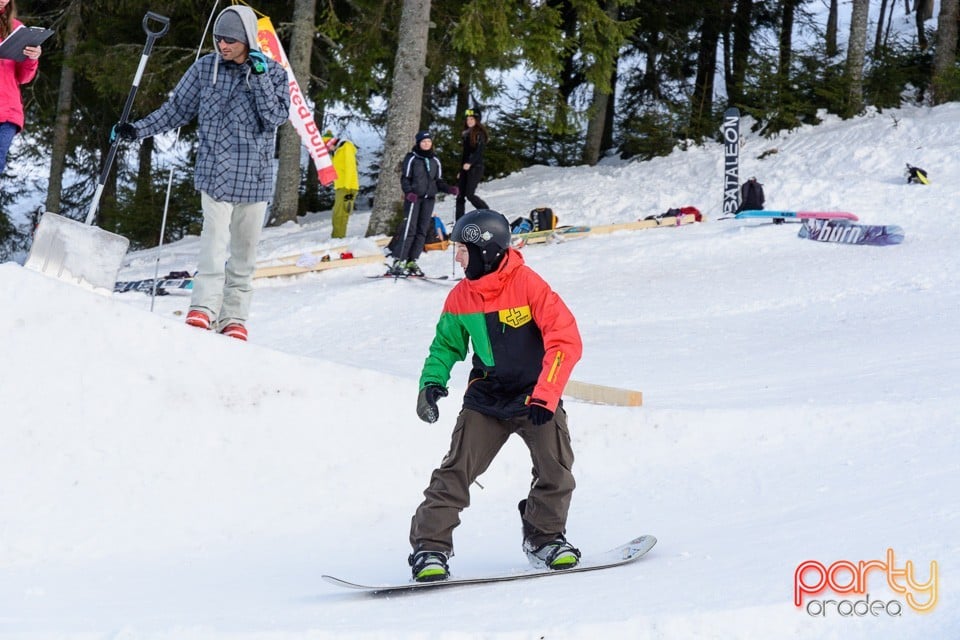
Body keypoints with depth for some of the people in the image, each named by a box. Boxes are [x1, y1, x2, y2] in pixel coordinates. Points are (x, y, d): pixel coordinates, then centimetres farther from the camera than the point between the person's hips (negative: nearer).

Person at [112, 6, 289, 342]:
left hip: (255, 176, 1)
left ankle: (234, 316, 14)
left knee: (244, 251, 6)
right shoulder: (206, 68, 2)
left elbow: (276, 116, -12)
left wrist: (259, 76, -17)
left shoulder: (273, 73, 0)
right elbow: (178, 109, 10)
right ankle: (204, 307, -21)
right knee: (215, 238, -18)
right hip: (215, 171, -1)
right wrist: (138, 130, 3)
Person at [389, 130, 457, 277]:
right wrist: (409, 192, -19)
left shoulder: (435, 160, 15)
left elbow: (438, 181, 17)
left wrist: (449, 189, 0)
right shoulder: (411, 158, 0)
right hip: (413, 198, -5)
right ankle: (398, 262, -13)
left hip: (429, 199, 5)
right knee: (409, 229, -13)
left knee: (422, 230, 1)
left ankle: (412, 262, 6)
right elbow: (405, 178, -2)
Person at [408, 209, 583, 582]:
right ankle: (430, 548, -4)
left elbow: (566, 340, -22)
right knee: (456, 471, -9)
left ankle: (544, 537, 10)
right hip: (486, 399, 3)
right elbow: (446, 344, 12)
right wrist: (432, 382, -7)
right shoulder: (460, 298, -4)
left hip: (535, 395, -2)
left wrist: (544, 396, -28)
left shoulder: (528, 285, -18)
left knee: (556, 470, -13)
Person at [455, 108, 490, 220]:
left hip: (476, 167, -8)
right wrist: (460, 171, 20)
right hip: (465, 168, 8)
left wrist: (470, 163, -28)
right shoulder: (466, 134, 19)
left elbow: (480, 150, -16)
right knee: (460, 196, 1)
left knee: (469, 194, -18)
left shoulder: (480, 133, -4)